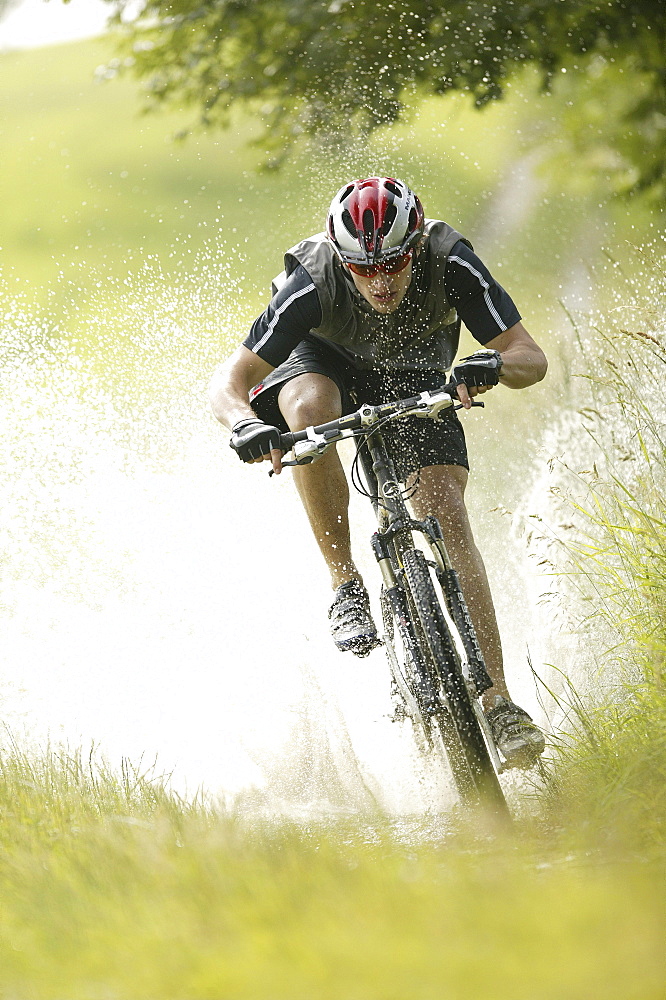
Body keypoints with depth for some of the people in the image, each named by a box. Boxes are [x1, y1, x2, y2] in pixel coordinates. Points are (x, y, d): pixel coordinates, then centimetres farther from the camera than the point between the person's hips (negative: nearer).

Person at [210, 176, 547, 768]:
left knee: (447, 517, -19)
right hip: (329, 363, -1)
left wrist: (493, 366, -54)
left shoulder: (449, 262, -33)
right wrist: (245, 424, -55)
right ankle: (347, 584, -25)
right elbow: (230, 379, -33)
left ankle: (498, 701, -19)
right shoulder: (314, 282, -35)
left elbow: (531, 357, -31)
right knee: (309, 404, -37)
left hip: (415, 383, 1)